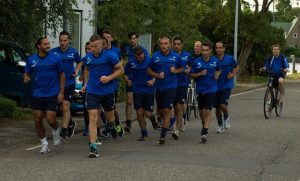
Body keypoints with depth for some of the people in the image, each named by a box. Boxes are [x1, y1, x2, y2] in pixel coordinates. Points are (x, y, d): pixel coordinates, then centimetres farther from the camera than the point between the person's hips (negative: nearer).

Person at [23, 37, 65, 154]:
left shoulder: (55, 58, -4)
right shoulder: (32, 60, 3)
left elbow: (62, 75, 1)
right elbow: (26, 74, 12)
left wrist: (61, 92, -5)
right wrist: (26, 78, -12)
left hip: (52, 95, -3)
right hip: (37, 95, 3)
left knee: (51, 119, -9)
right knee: (38, 120, 2)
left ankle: (56, 132, 26)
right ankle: (44, 144, 18)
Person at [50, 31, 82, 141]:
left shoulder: (73, 52, 0)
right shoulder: (53, 52, -3)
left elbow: (79, 62, 18)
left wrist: (77, 71, 1)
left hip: (69, 83, -2)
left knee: (65, 107, -10)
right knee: (62, 108, 12)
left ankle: (63, 132, -6)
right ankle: (71, 124, 39)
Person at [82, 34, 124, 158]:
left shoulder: (110, 56, -9)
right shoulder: (88, 57, 4)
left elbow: (120, 70, -2)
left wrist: (109, 78, -16)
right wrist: (86, 84, 12)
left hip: (107, 92, -1)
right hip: (92, 92, 1)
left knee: (110, 117, 16)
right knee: (93, 118, -11)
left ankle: (112, 127, 55)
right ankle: (93, 148, -14)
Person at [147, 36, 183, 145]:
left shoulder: (175, 56, 0)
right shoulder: (155, 56, -1)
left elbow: (181, 68, 13)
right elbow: (149, 70, 7)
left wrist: (175, 71, -8)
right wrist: (157, 75, -11)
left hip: (171, 87, -2)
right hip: (159, 87, 2)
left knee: (167, 111, -9)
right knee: (160, 110, 13)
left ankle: (162, 136, -8)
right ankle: (167, 123, 45)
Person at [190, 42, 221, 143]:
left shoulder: (215, 61, -1)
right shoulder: (197, 61, -4)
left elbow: (219, 69, 19)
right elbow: (191, 74, 0)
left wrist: (217, 74, -2)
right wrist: (200, 74, -17)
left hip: (211, 89, -2)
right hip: (200, 89, 2)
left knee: (208, 111, -13)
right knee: (201, 110, 16)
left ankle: (205, 132, -17)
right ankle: (204, 125, 44)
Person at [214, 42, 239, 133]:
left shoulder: (229, 58, -4)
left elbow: (236, 67, 11)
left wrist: (233, 74, -6)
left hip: (227, 85, -2)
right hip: (216, 86, 2)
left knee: (223, 104, -17)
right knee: (217, 107, 7)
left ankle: (226, 118, 14)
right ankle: (220, 125, 26)